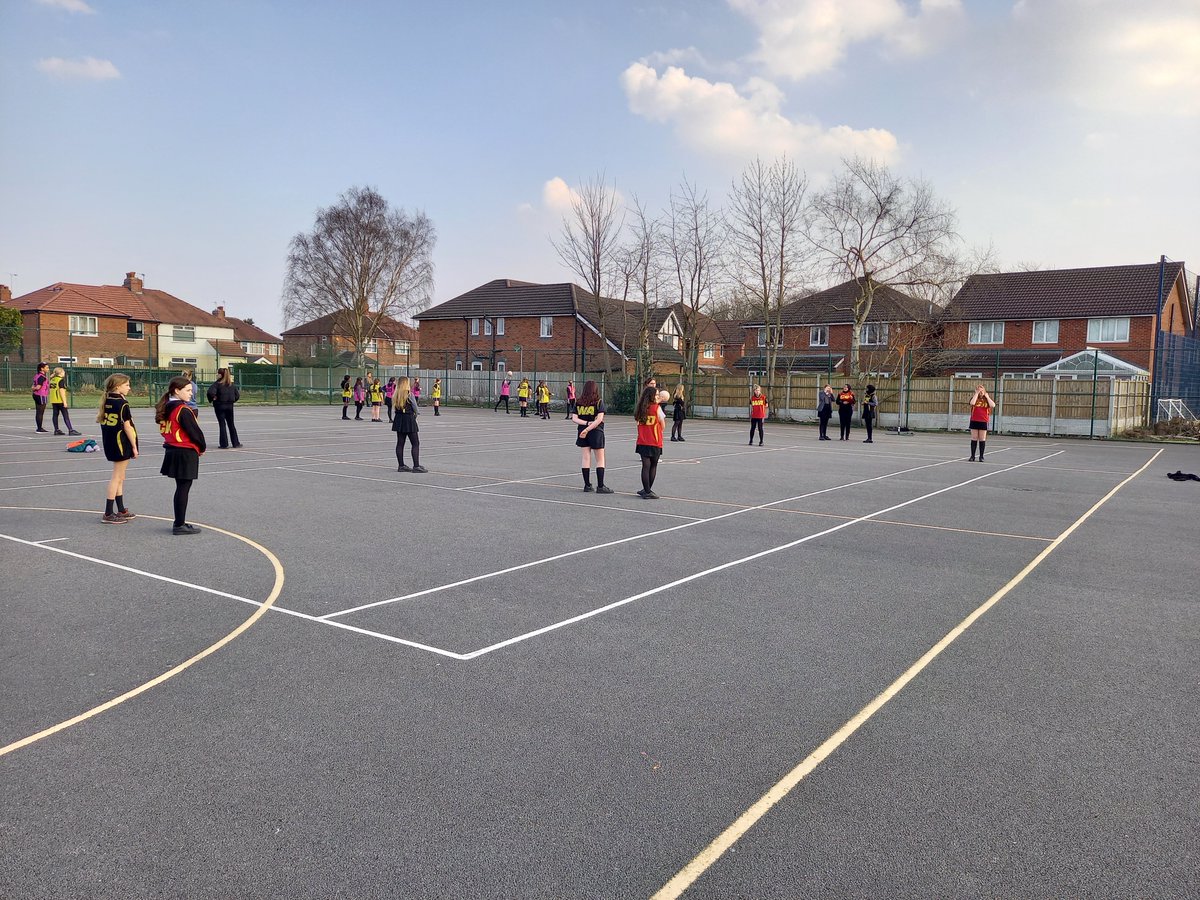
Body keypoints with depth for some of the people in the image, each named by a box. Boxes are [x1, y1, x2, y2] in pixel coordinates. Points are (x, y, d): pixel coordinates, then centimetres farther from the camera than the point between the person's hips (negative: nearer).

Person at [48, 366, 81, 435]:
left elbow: (51, 390, 19)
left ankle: (56, 430, 11)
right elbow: (61, 391, -16)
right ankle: (71, 430, -9)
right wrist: (65, 402, -15)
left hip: (53, 401, 8)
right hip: (60, 401, -8)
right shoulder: (61, 380, -11)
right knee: (66, 415, -6)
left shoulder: (52, 380, 12)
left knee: (55, 414, 9)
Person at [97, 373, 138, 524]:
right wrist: (134, 446, -10)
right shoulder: (122, 403, -16)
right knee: (117, 477, -2)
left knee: (120, 478, 17)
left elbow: (100, 419, 10)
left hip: (110, 443, 8)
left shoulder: (106, 401, 7)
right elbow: (127, 426, -15)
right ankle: (108, 514, 0)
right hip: (121, 443, -8)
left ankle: (121, 510, 25)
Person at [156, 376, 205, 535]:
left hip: (172, 451, 9)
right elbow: (195, 431, -16)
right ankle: (180, 525, 3)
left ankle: (179, 522, 22)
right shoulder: (183, 410, -17)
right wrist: (202, 448, 3)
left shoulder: (166, 408, 9)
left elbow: (166, 430, 15)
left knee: (180, 488, 16)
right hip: (186, 453, -9)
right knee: (183, 489, -2)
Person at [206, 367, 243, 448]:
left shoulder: (217, 384, -11)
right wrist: (232, 401, 12)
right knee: (231, 424, 14)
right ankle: (235, 443, 16)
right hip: (230, 405, 4)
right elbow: (237, 395, 6)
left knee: (222, 424, 1)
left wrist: (212, 399, -9)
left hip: (220, 405, -4)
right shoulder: (232, 384, 5)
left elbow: (210, 392, -25)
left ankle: (224, 444, 1)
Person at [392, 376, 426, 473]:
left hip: (399, 420, 7)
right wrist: (417, 413, 15)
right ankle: (416, 466, -5)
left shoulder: (396, 395, 4)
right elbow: (416, 408, -7)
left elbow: (396, 407, 7)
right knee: (416, 443, -1)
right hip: (409, 419, -7)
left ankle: (401, 465, 14)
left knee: (400, 443, 10)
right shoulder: (409, 394, -13)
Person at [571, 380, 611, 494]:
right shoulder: (599, 402, -8)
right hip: (596, 433, -4)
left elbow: (574, 419, -2)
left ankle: (587, 485, 12)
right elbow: (599, 419, -17)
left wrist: (587, 423, -11)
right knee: (600, 460, 4)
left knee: (586, 458, 10)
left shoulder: (578, 402, 3)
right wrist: (588, 428, -18)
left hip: (583, 432, 4)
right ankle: (600, 486, 3)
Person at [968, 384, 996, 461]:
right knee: (974, 439, 3)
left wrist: (987, 396, -8)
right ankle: (972, 456, 8)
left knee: (982, 439, 3)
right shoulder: (975, 398, 3)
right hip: (974, 421, 0)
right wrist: (976, 394, -12)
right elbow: (972, 403, -20)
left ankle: (981, 456, 10)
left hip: (983, 422, 0)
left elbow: (993, 405, -14)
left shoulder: (987, 399, 5)